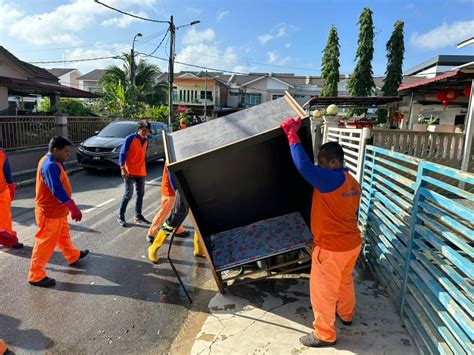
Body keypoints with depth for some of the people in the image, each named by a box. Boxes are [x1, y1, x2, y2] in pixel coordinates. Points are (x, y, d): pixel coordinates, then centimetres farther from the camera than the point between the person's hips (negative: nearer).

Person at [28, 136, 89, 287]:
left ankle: (73, 256, 47)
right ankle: (36, 275, 14)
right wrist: (73, 207, -44)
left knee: (63, 235, 27)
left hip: (57, 209, 10)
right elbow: (57, 190, -38)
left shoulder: (52, 162, 7)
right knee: (45, 243, 1)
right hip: (49, 212, -10)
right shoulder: (50, 166, -27)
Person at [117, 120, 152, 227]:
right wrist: (123, 169, -20)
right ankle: (120, 216, 7)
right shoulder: (130, 139, -9)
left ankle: (138, 216, 21)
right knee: (128, 194, -6)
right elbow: (122, 154, -12)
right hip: (129, 172, -7)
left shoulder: (145, 141, 11)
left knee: (140, 194, 10)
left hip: (141, 172, 7)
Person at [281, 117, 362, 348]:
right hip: (352, 242, 10)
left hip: (332, 247, -9)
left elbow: (304, 166, -37)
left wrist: (292, 135, -28)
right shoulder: (352, 182, 5)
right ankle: (346, 314, 52)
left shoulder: (331, 179, -26)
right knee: (345, 280, 30)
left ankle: (324, 335, 24)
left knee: (323, 290, 8)